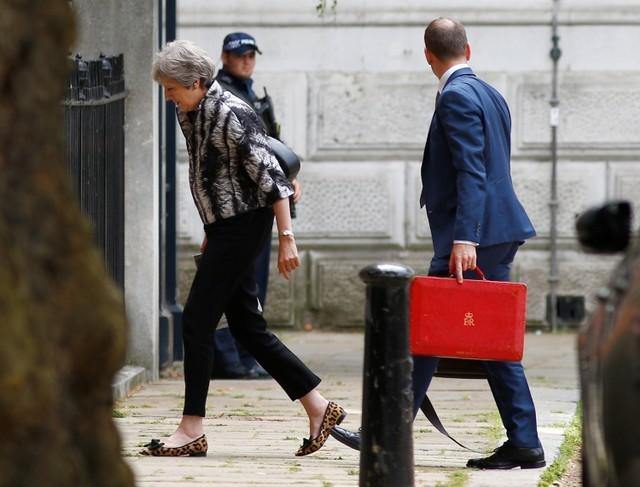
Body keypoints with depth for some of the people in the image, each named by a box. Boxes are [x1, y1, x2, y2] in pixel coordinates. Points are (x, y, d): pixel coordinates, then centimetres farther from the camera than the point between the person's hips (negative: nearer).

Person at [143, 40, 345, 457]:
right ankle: (319, 407, 15)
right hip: (223, 227, 9)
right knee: (247, 326, 9)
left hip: (243, 226, -9)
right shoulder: (189, 113, 8)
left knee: (197, 321, -8)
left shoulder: (233, 116, -19)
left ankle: (192, 431, -3)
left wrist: (286, 239, -20)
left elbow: (271, 178, -19)